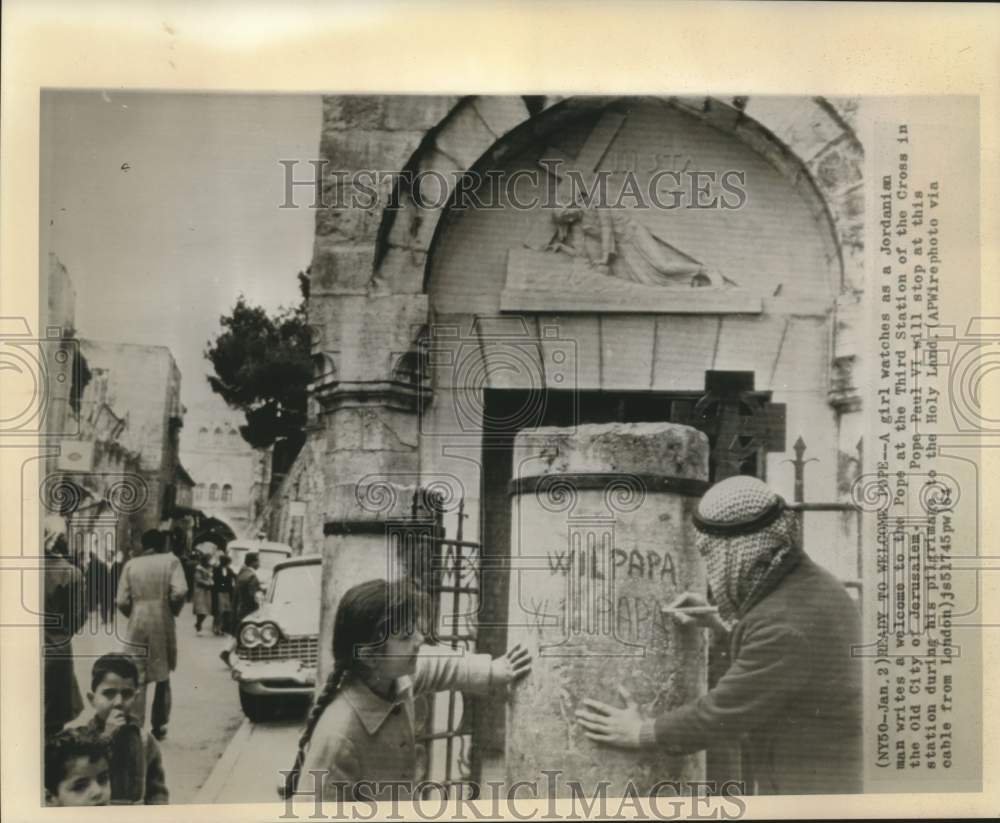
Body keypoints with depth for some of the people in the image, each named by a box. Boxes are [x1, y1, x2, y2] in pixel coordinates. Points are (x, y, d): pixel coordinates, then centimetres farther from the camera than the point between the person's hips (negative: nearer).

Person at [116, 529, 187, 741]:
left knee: (137, 680, 4)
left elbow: (122, 601, -2)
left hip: (137, 626, 1)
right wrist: (174, 610, 4)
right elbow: (179, 592, -14)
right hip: (163, 625, -1)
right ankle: (159, 727, 18)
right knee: (162, 678, 14)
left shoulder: (131, 565, 4)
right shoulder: (170, 560, -1)